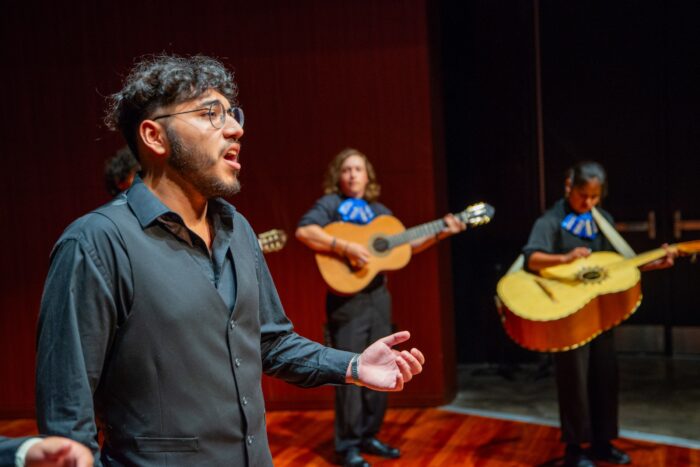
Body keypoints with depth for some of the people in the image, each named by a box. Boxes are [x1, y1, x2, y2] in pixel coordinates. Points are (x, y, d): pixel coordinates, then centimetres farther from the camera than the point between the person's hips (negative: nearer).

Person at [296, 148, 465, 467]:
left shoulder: (379, 211, 15)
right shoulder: (330, 204, -4)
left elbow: (405, 245, 19)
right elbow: (304, 231, -21)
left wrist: (440, 234, 8)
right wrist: (344, 247, -28)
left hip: (379, 296, 6)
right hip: (348, 298, -6)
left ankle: (368, 436, 23)